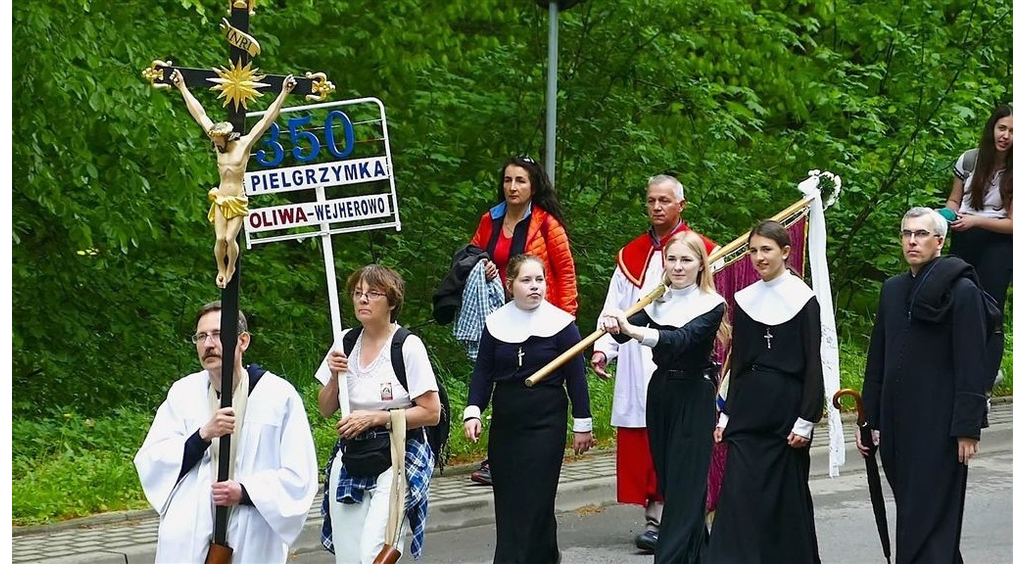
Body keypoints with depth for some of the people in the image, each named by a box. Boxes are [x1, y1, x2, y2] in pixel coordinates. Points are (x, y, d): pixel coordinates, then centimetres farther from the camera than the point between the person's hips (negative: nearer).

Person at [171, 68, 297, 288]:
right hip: (220, 200, 3)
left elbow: (267, 119, -10)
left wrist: (283, 94, -15)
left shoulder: (245, 144, -6)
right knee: (220, 239, -7)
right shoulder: (219, 145, 4)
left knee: (230, 239, -11)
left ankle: (231, 268, 14)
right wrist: (183, 88, 12)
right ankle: (221, 269, 14)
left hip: (238, 201, -3)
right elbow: (200, 115, 8)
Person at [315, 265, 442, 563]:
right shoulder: (346, 342, 7)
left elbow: (431, 413, -9)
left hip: (398, 459, -5)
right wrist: (335, 378, -5)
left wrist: (374, 418, -13)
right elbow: (325, 410, 14)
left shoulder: (408, 346, -8)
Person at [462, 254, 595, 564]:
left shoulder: (560, 323, -4)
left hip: (545, 422, -4)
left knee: (532, 500, -9)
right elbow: (483, 372, 7)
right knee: (507, 500, 6)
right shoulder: (496, 323, 5)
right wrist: (473, 411, -6)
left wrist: (582, 424, 1)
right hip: (505, 423, 4)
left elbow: (576, 377, 0)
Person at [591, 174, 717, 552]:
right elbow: (614, 310, 16)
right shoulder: (630, 256, 17)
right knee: (639, 445, 1)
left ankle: (660, 520, -10)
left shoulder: (702, 251, 4)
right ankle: (655, 517, 7)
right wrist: (602, 349, -1)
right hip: (636, 369, 4)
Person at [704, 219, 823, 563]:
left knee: (787, 495, 5)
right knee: (739, 494, -4)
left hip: (786, 406, -4)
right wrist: (726, 414, 10)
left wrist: (806, 420, -11)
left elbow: (813, 364, -6)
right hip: (747, 409, 4)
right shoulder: (745, 300, 9)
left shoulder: (802, 299, -4)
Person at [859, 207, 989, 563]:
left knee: (927, 521, -9)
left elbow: (971, 366, -10)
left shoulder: (961, 291, -6)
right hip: (897, 425, 6)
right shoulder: (893, 290, 13)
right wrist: (869, 419, 13)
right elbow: (877, 361, 16)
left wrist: (968, 429, -14)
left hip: (938, 427, -6)